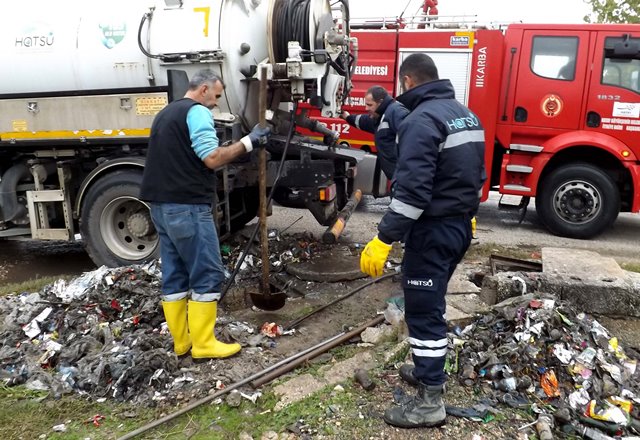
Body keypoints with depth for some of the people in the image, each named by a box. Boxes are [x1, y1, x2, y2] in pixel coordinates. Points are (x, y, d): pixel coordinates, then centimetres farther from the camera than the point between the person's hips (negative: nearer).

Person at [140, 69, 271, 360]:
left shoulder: (166, 113, 23)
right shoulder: (196, 112, -7)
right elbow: (212, 158, -16)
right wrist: (248, 142, -9)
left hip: (161, 204, 10)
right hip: (187, 206, -10)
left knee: (174, 275, 10)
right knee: (207, 274, -3)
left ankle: (182, 341, 17)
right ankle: (203, 344, 1)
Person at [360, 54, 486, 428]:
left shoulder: (421, 120, -18)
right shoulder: (467, 115, 12)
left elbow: (412, 190, -26)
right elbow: (477, 174, 20)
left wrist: (384, 239, -25)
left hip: (433, 230, -9)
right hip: (460, 225, 10)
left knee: (423, 310, -1)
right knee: (431, 303, 22)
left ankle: (430, 402, 7)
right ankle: (429, 370, 37)